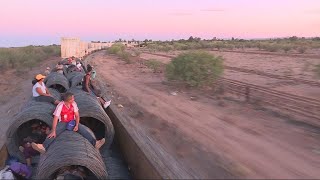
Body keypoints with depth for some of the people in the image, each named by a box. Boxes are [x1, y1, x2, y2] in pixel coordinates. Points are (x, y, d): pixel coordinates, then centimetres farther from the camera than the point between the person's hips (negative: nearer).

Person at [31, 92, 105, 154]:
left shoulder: (74, 104, -7)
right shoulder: (60, 106, -17)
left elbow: (77, 115, -2)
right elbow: (55, 119, -21)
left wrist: (77, 125, -17)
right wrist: (53, 131, -29)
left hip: (73, 122, 2)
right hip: (63, 123, -2)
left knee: (83, 129, -23)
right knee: (54, 132, -28)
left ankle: (95, 143, -34)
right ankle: (44, 147, -45)